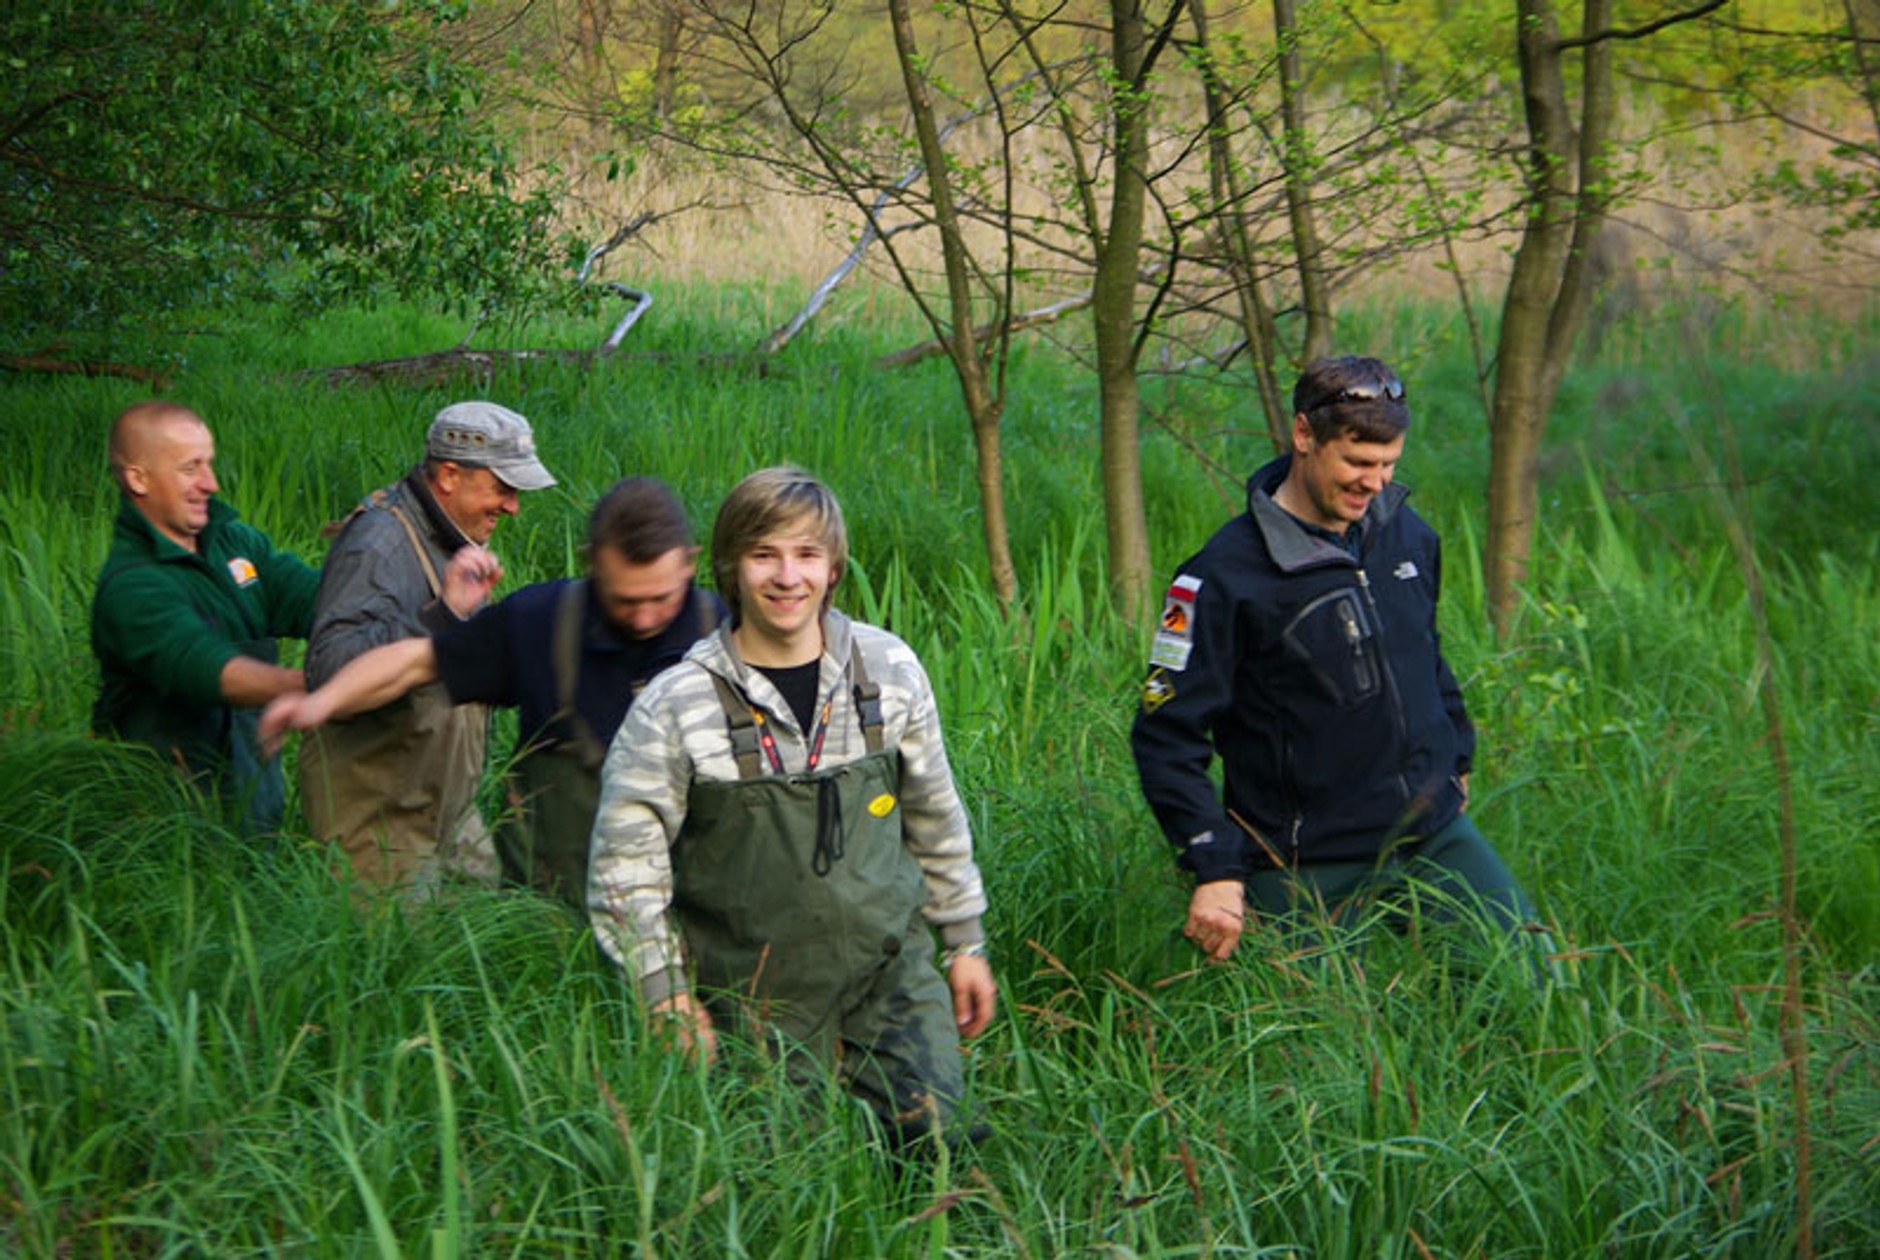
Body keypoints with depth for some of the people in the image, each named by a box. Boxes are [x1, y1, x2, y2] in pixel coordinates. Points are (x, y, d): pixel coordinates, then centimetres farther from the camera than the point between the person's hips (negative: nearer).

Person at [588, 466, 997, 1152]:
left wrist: (966, 942, 15)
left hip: (892, 970, 2)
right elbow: (624, 865, -6)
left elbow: (937, 818, 12)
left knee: (933, 1138, -7)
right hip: (759, 999, -2)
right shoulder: (674, 707, -12)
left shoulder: (890, 670, -1)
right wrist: (669, 998, -10)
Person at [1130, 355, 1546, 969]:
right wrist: (1216, 870, -19)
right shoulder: (1225, 575, -14)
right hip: (1310, 870, -5)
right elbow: (1166, 732, -13)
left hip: (1437, 835, 5)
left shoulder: (1407, 535, 5)